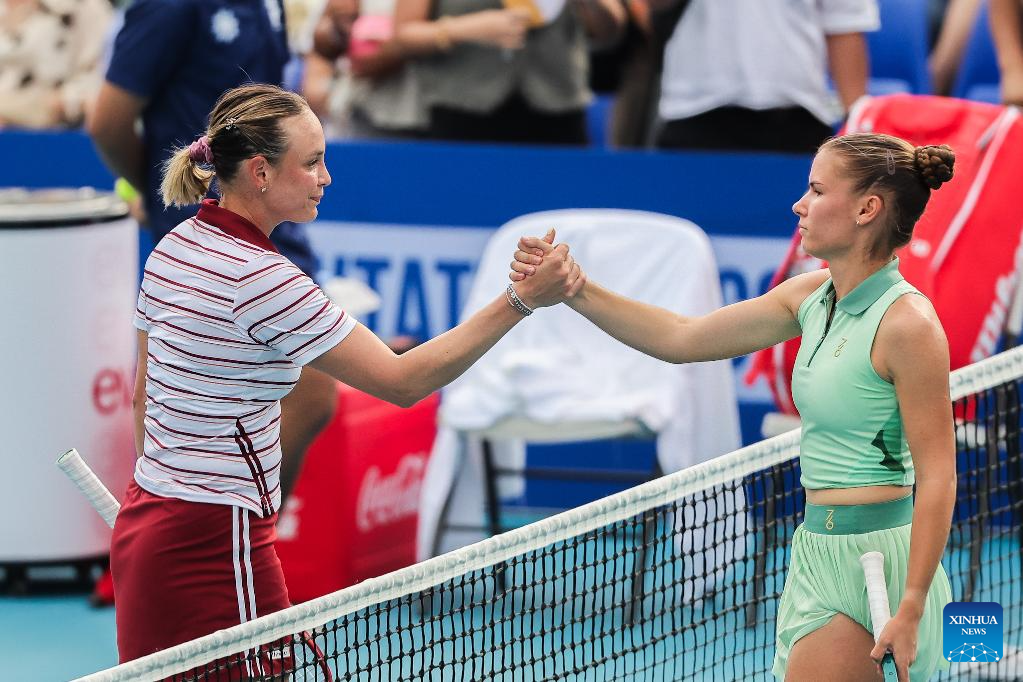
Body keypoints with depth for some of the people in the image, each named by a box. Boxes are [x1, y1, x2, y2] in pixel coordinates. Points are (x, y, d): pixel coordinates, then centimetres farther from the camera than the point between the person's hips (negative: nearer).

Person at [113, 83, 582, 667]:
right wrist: (523, 300, -17)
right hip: (215, 547, -10)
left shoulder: (174, 248, 7)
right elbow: (404, 380, -17)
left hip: (144, 525, 10)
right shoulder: (261, 279, -20)